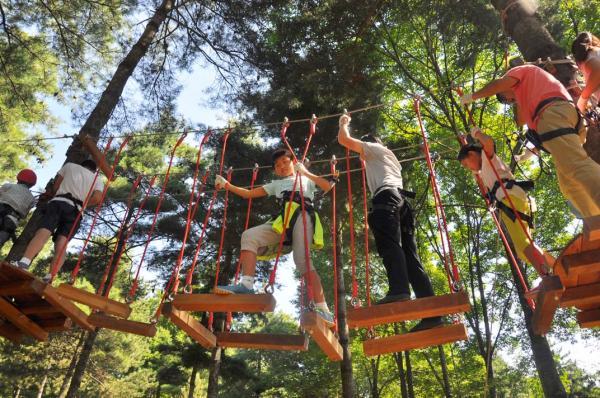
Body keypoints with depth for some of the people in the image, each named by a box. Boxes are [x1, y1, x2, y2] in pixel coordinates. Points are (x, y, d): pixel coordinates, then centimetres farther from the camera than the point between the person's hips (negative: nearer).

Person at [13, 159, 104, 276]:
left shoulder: (70, 166, 26)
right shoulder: (98, 181, 24)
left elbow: (55, 187, 23)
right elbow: (97, 198, 4)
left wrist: (51, 194, 44)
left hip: (58, 202, 0)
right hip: (75, 209, 1)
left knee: (43, 232, -20)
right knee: (62, 243, -10)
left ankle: (23, 263, -45)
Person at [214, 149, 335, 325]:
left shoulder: (306, 179, 27)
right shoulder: (276, 184, 36)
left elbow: (328, 186, 9)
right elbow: (248, 194, 33)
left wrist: (305, 172, 6)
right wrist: (227, 185, 26)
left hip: (302, 216, -4)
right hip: (283, 221, 4)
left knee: (302, 261, -23)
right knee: (249, 235, -20)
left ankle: (322, 310, -27)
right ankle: (246, 284, -30)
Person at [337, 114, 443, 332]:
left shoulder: (372, 147, 21)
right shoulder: (391, 157, 42)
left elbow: (343, 140, 18)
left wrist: (344, 123, 37)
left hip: (386, 196, -7)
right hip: (401, 198, 7)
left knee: (389, 244, -27)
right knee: (410, 254, -6)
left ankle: (399, 290, -49)